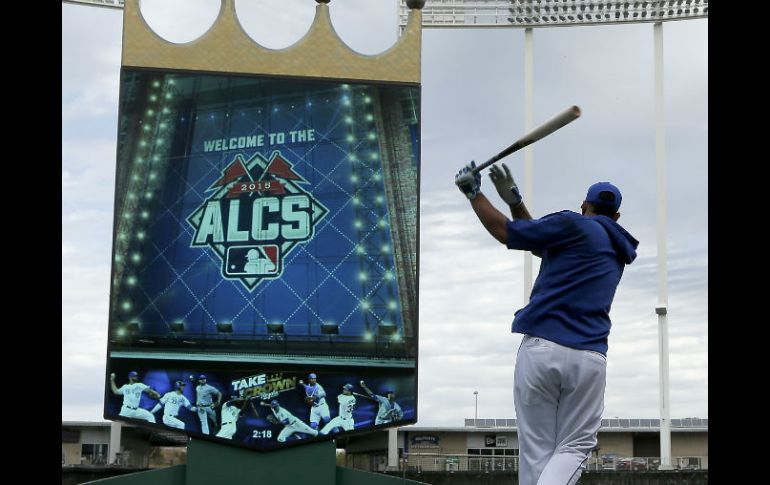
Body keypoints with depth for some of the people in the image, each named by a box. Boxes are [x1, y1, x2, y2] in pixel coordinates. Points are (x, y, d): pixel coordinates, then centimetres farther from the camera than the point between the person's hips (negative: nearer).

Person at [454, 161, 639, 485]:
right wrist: (514, 201, 22)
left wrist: (473, 192, 14)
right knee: (574, 446, 7)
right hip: (589, 357, 3)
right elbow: (540, 242, 24)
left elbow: (506, 232, 3)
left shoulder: (574, 226, 3)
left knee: (536, 451, 3)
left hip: (540, 347, -3)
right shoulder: (618, 251, 22)